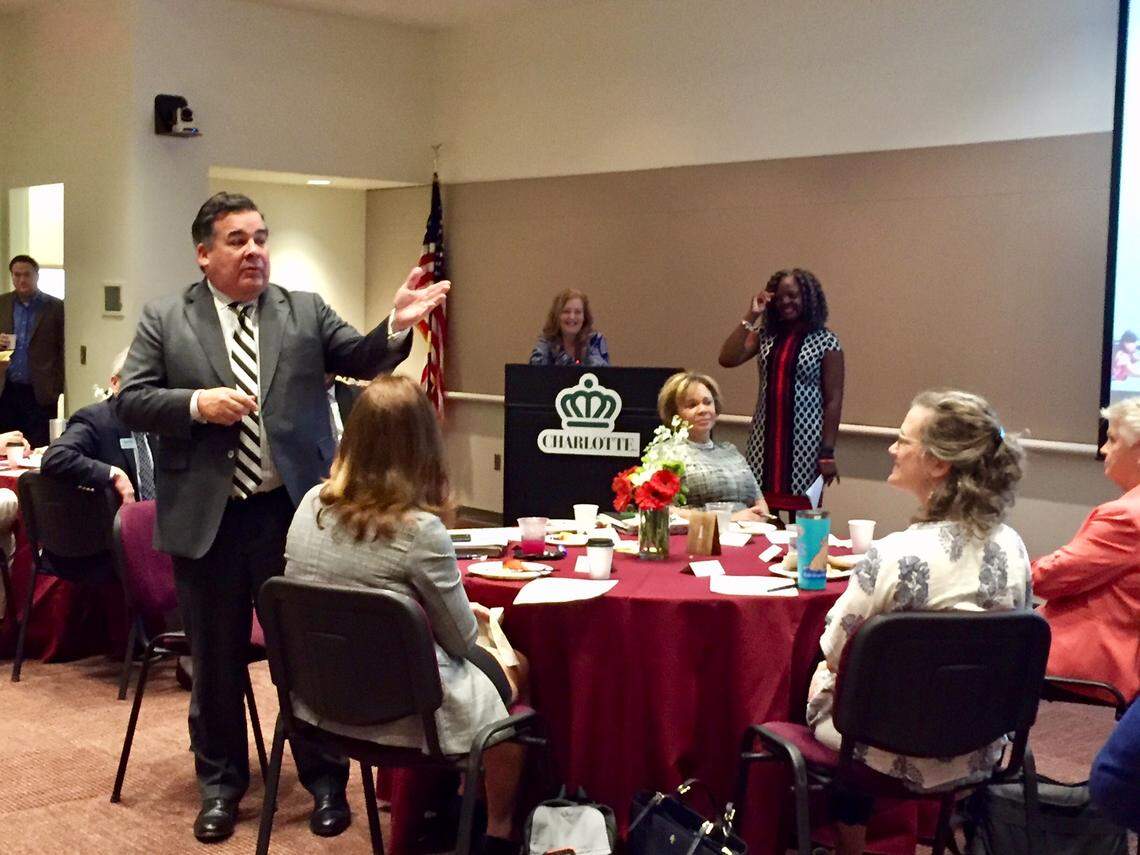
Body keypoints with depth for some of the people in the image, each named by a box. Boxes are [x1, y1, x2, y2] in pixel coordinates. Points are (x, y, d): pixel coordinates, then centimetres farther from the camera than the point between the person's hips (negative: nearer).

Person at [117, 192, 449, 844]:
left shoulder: (306, 311, 5)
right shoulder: (164, 320, 3)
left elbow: (363, 361, -3)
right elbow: (131, 402, -2)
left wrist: (398, 324, -22)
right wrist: (196, 404, -18)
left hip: (295, 511, 0)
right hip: (206, 517, 0)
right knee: (216, 658, 14)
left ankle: (325, 779, 25)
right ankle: (222, 781, 32)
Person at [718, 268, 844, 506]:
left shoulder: (826, 342, -2)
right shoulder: (765, 335, 9)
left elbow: (833, 400, -3)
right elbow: (727, 359, -4)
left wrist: (828, 452, -7)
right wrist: (750, 317, -5)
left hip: (805, 442, -3)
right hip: (764, 441, 4)